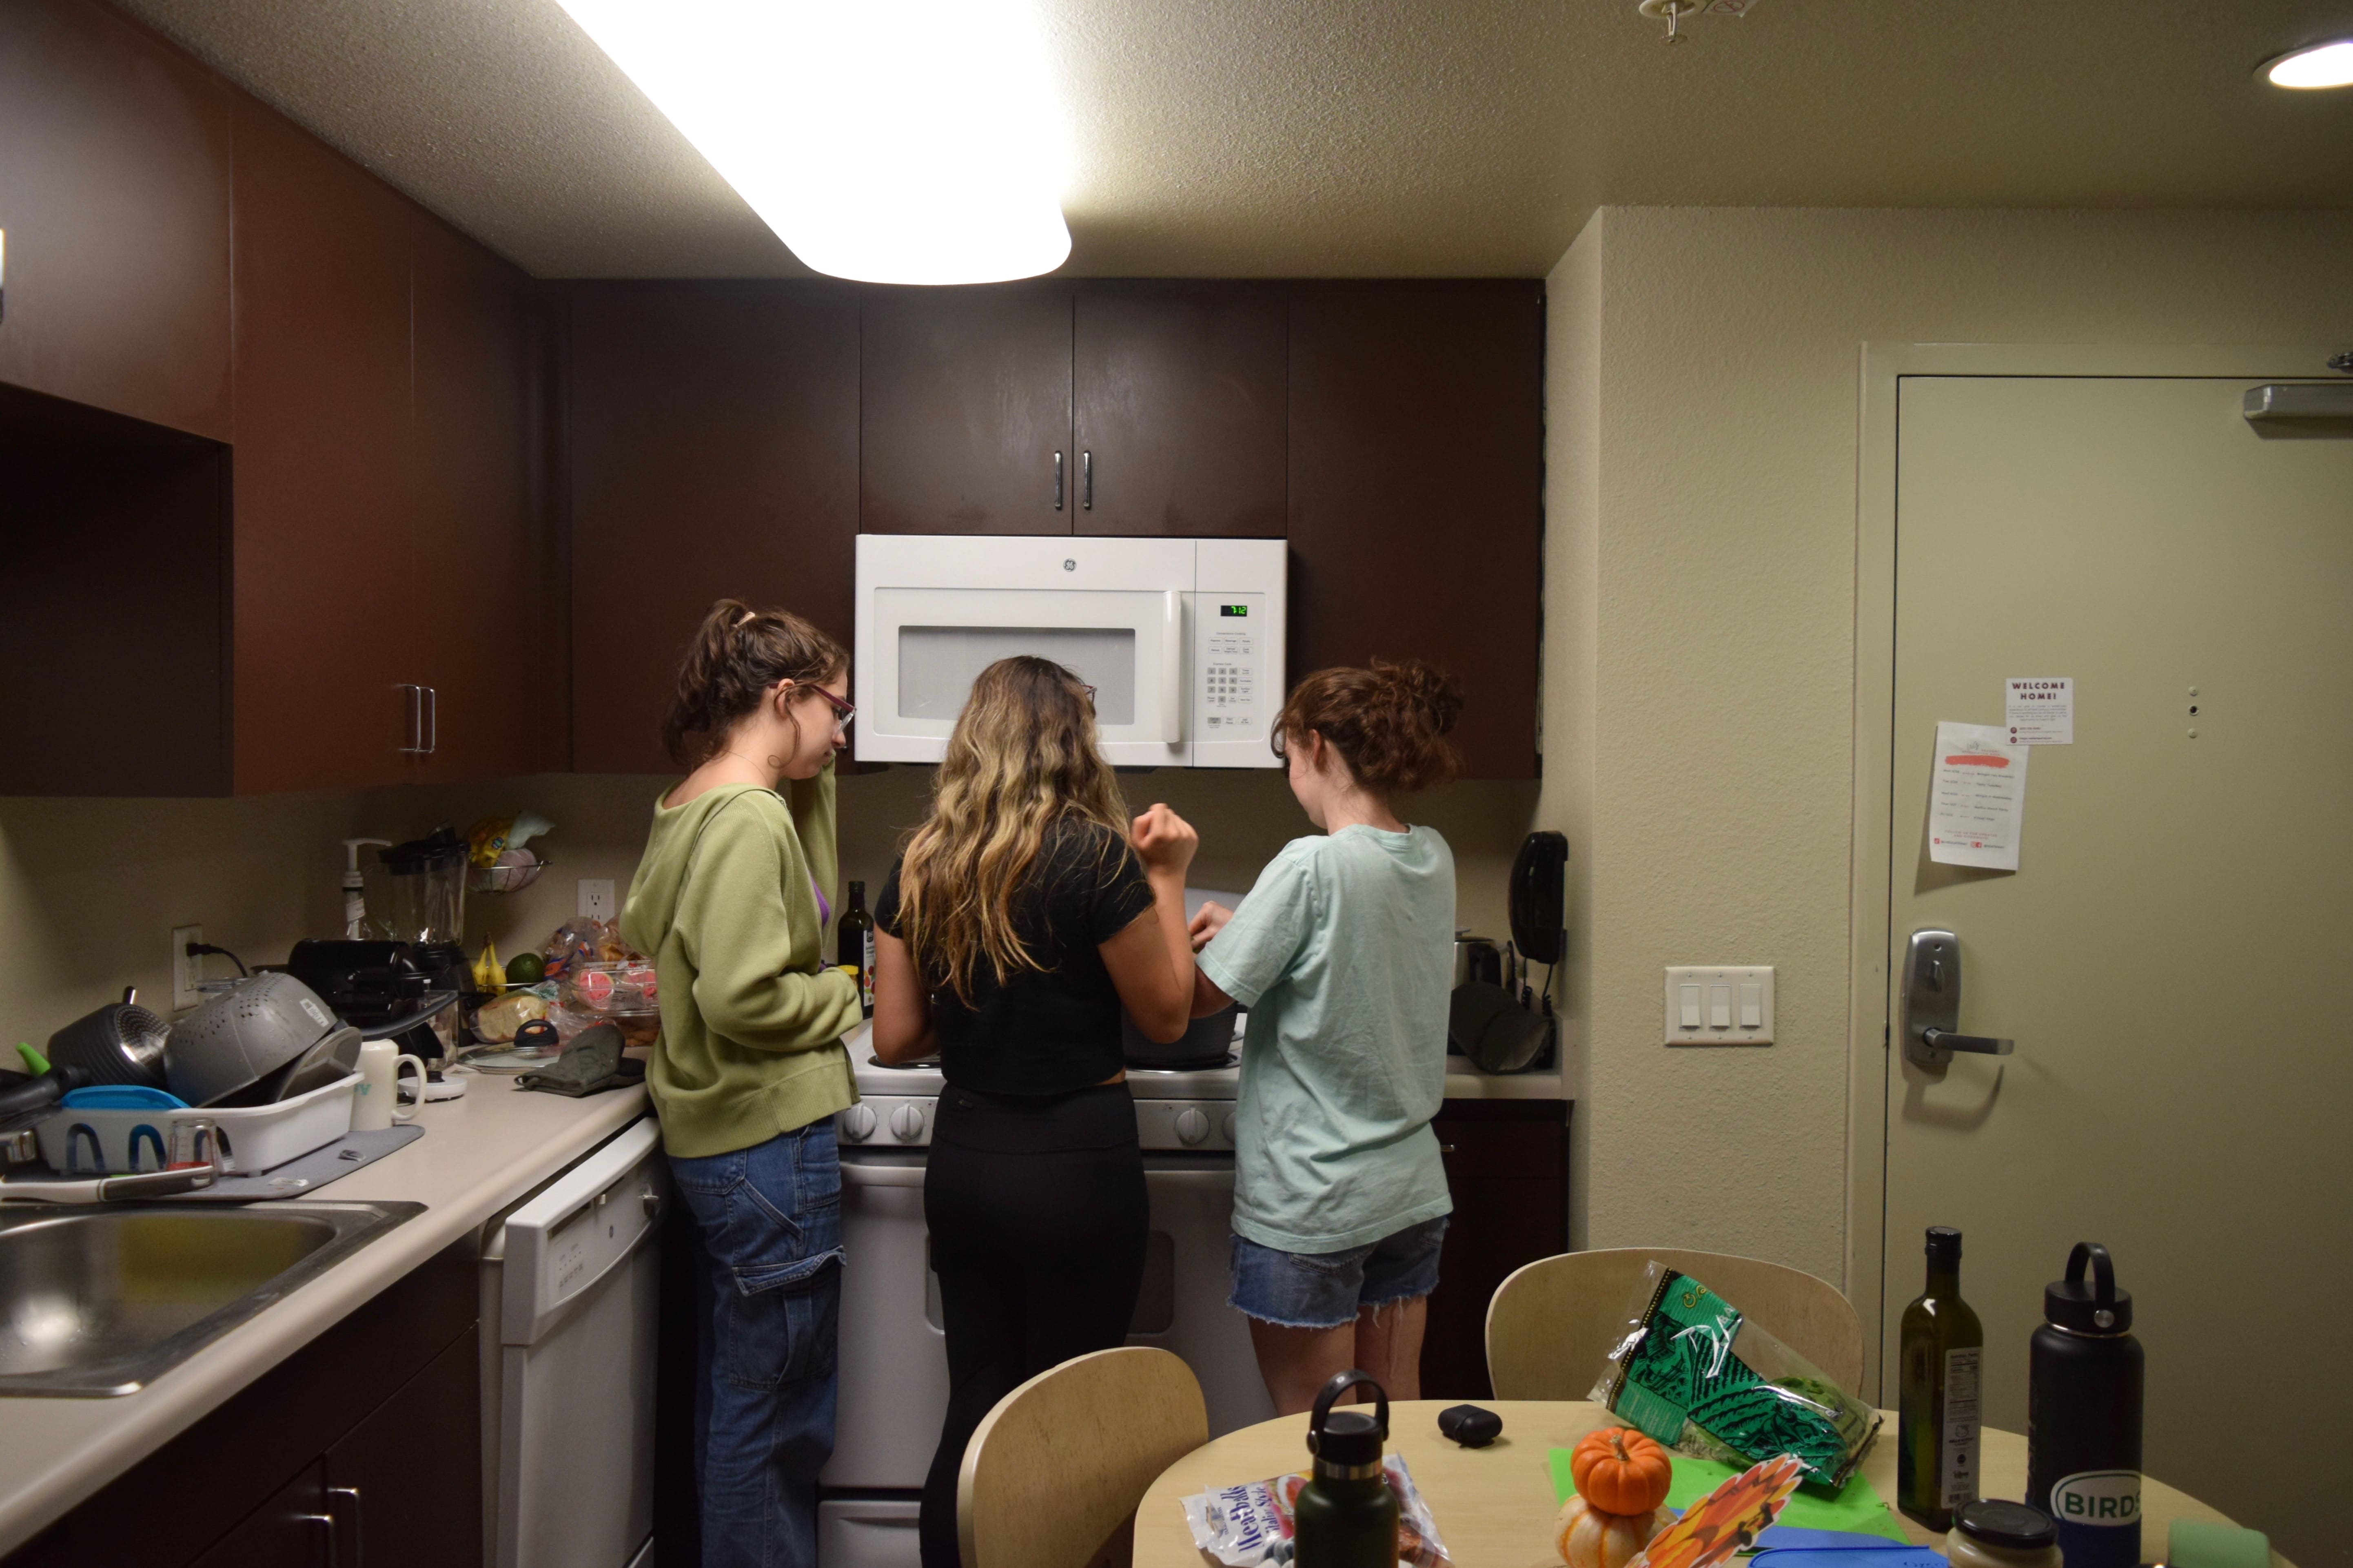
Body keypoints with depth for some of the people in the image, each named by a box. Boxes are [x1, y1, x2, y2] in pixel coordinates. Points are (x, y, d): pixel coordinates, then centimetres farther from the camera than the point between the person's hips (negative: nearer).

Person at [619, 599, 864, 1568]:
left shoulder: (689, 806, 10)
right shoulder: (748, 817, -20)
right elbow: (742, 998, -27)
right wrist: (847, 997, -9)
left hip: (718, 1136, 10)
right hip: (769, 1136, -10)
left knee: (733, 1394, 22)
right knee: (777, 1414, 3)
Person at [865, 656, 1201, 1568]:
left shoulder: (920, 865, 1)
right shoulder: (1094, 855, -14)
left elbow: (896, 1039, 4)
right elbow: (1167, 1015, -6)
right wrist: (1166, 878, 1)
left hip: (962, 1160, 5)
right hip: (1077, 1165, -5)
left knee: (975, 1410, 18)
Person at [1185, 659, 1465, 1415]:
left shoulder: (1311, 866, -20)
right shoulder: (1434, 859, 2)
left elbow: (1200, 998, -15)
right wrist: (1244, 927, 7)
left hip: (1309, 1203, -7)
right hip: (1410, 1190, 7)